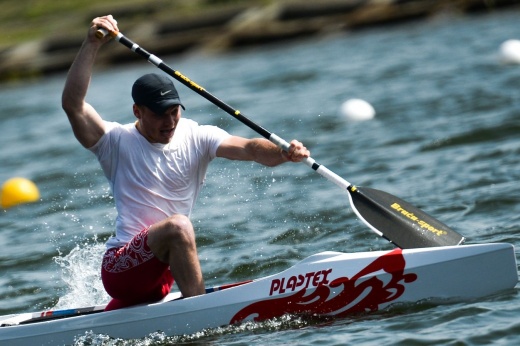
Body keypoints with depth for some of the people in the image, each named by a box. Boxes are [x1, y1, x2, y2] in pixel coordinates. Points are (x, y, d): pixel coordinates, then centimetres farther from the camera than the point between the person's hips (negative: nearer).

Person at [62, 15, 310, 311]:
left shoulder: (197, 139, 3)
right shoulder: (118, 142, -4)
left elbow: (248, 148, -12)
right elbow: (73, 104, -17)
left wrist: (283, 154, -33)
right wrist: (92, 44, -22)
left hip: (158, 279, 5)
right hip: (120, 268, -5)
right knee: (177, 226, -31)